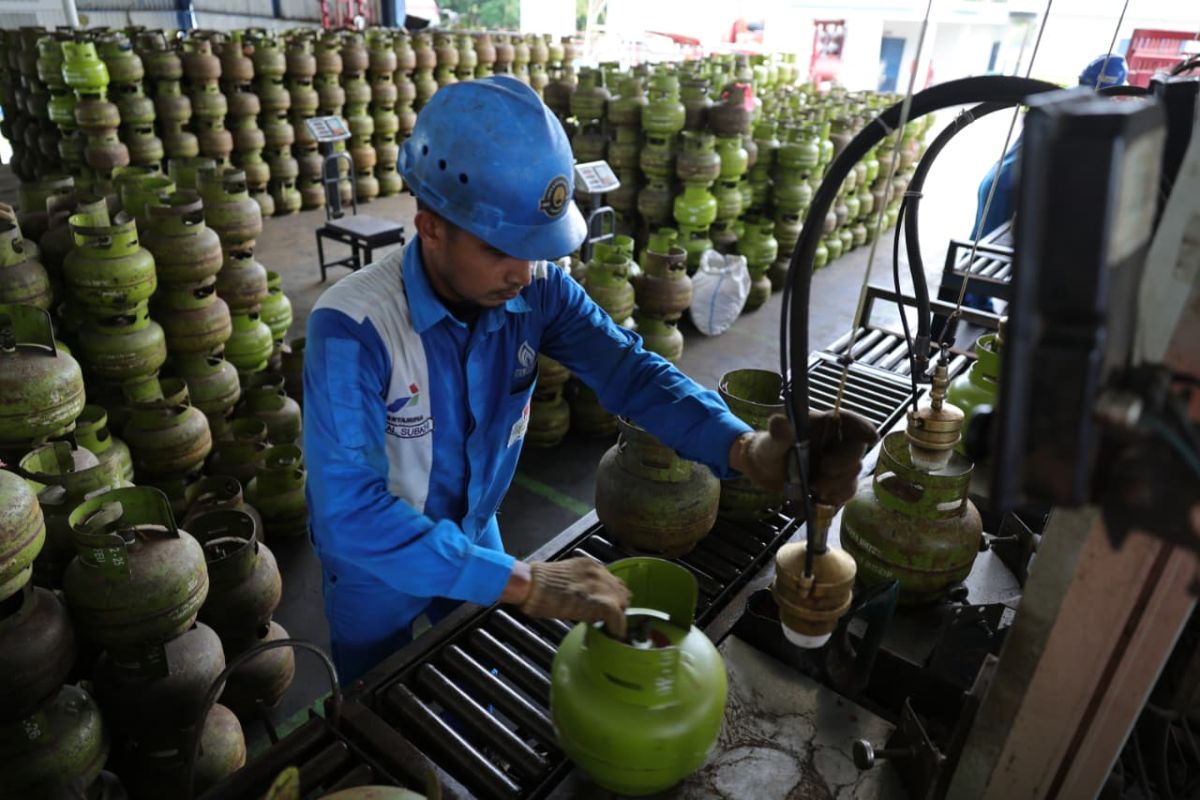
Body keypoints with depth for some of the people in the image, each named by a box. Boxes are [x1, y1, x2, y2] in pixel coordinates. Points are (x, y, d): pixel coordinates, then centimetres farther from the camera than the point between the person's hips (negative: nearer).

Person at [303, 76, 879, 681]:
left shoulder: (538, 289, -19)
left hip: (475, 535, 4)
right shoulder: (353, 329, -33)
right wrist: (520, 582, -45)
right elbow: (348, 511, -39)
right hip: (376, 563, -3)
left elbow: (628, 370, -25)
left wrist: (747, 450, -43)